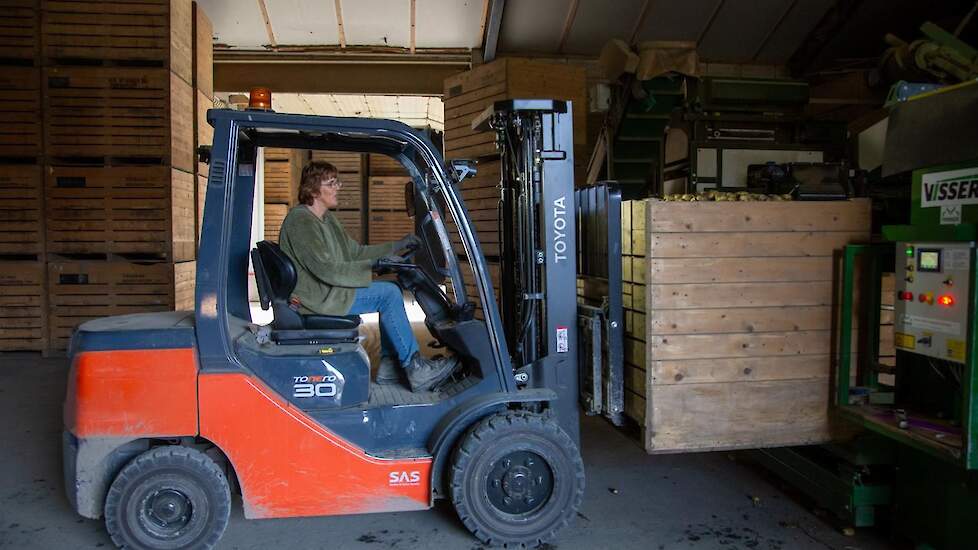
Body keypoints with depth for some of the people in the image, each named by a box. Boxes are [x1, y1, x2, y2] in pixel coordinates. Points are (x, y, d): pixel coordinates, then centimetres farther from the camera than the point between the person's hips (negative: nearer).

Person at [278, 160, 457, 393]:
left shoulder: (327, 219, 15)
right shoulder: (300, 221, -17)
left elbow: (356, 252, 17)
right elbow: (326, 269, -24)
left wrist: (399, 245, 9)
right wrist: (376, 265, -24)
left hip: (325, 291, 10)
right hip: (313, 299, -10)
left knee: (391, 290, 3)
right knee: (388, 293, -17)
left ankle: (389, 367, 3)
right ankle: (416, 370, -11)